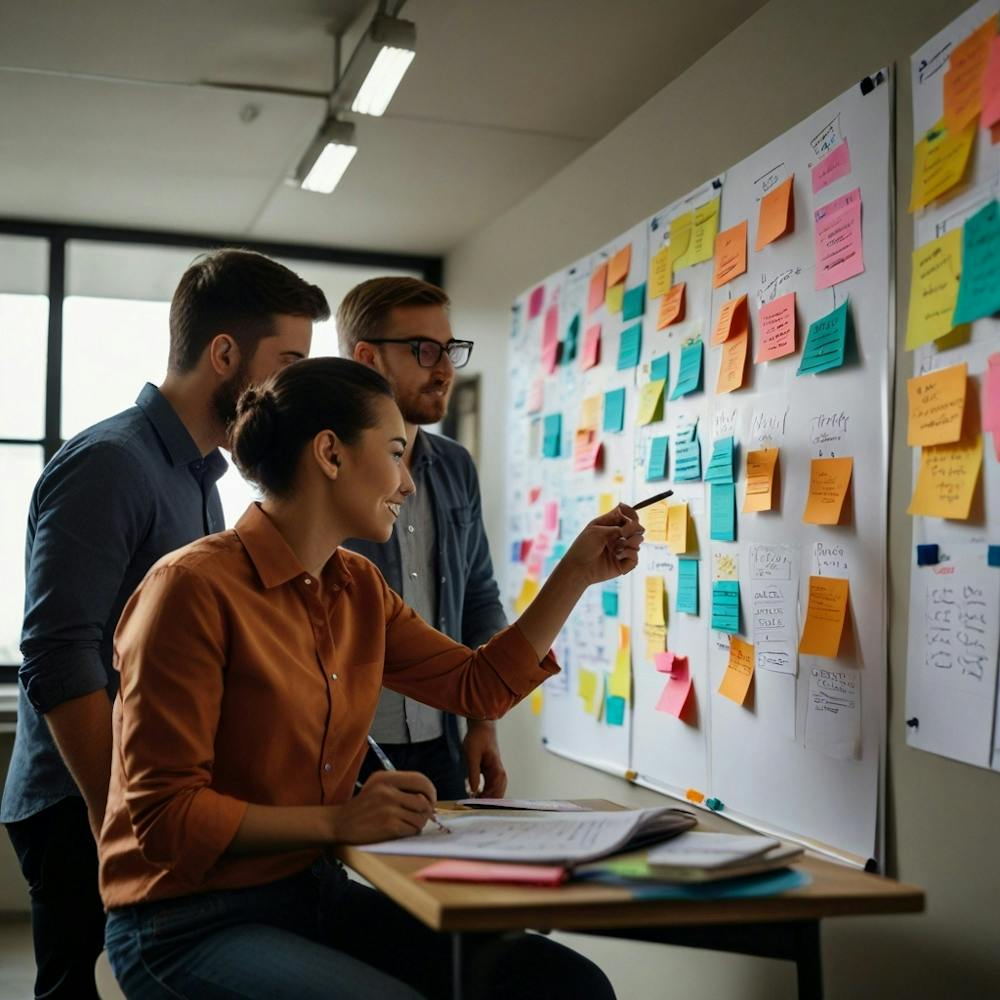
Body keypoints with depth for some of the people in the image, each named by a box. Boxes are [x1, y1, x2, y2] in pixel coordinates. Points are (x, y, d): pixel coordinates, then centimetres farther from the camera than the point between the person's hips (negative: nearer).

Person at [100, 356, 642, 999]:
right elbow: (162, 814, -18)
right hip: (189, 923, -6)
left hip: (319, 893, 7)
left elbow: (482, 686, 16)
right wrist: (337, 821, -26)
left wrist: (578, 574, 11)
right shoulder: (196, 588, -18)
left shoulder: (360, 588, 7)